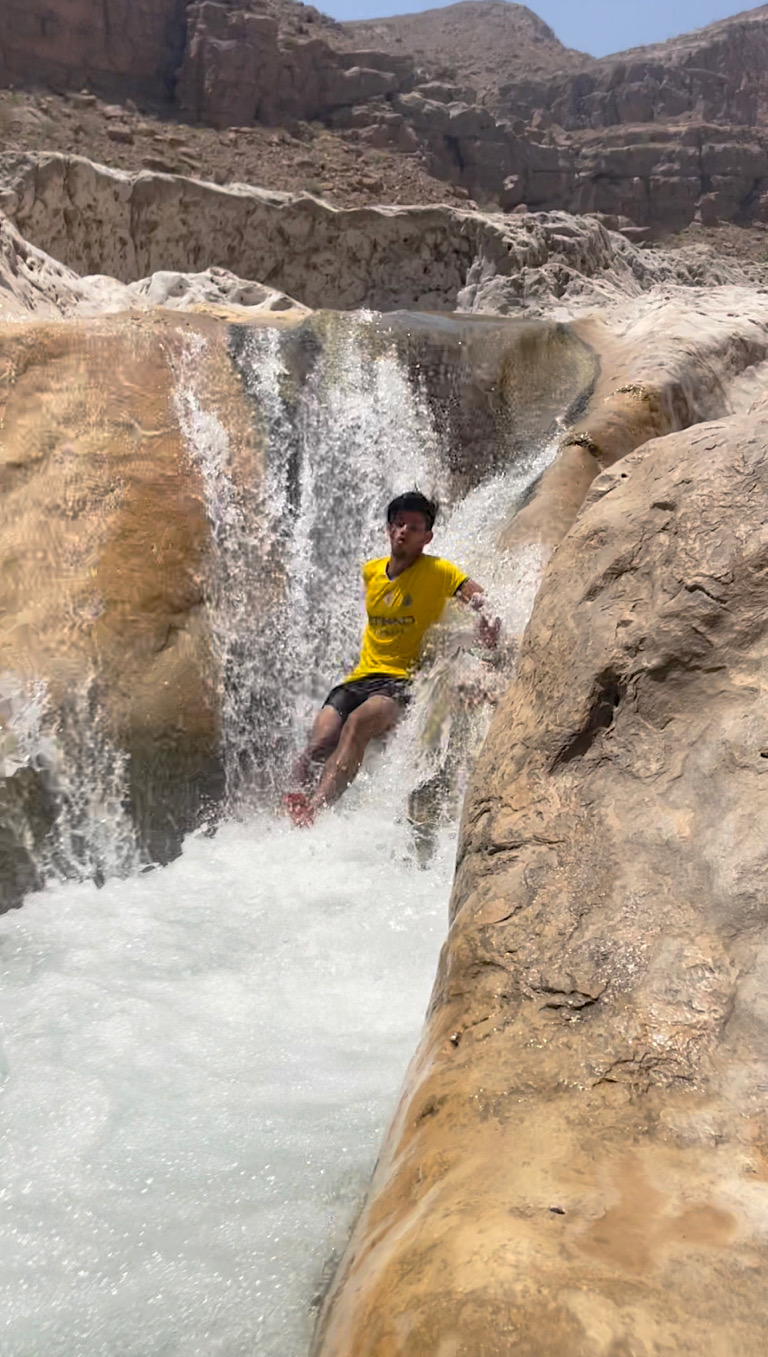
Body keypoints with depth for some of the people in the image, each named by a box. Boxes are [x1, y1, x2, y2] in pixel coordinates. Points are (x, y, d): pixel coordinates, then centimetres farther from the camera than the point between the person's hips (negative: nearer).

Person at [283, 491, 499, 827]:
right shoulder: (371, 572, 16)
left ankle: (314, 808, -48)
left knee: (358, 723, -36)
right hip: (361, 677, 6)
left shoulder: (437, 572, 1)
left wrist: (488, 619, -31)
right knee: (318, 745, -20)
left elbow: (478, 597, -10)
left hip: (403, 682, -5)